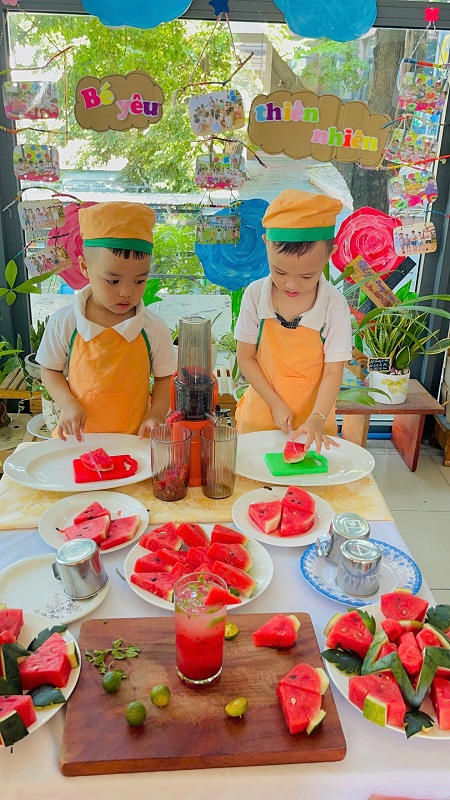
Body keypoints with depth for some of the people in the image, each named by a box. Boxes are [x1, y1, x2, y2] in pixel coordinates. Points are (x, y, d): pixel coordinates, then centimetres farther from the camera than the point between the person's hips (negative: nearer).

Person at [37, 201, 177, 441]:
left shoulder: (154, 328, -4)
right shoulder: (63, 323, -3)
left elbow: (164, 377, 6)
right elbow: (50, 370, 9)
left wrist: (156, 416, -9)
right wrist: (67, 403, -8)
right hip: (78, 436, -3)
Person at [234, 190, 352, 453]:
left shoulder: (334, 305, -14)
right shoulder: (255, 295, -11)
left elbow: (333, 372, -13)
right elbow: (246, 357, -6)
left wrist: (317, 419, -27)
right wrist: (276, 405, -12)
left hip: (312, 420, -1)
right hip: (261, 414, 2)